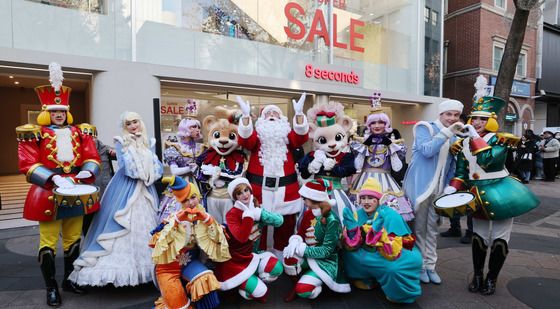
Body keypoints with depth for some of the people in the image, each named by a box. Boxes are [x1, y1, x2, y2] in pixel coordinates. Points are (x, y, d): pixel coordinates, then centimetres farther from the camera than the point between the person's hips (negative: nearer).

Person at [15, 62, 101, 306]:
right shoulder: (34, 133, -2)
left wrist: (87, 171, -16)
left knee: (73, 239, 14)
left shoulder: (80, 132, 8)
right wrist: (54, 178, -23)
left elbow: (92, 157, 6)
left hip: (76, 192, 4)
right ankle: (51, 287, 20)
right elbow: (28, 165, -9)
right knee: (48, 243, 4)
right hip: (48, 193, -3)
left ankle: (69, 280, 30)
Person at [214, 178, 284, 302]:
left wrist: (259, 214, -27)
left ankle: (252, 279, 6)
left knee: (277, 268, -17)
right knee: (261, 291, -17)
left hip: (252, 255, 6)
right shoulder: (232, 215, -18)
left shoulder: (256, 208, -2)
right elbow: (242, 237, -33)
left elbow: (279, 221, -15)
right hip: (235, 260, -6)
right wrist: (248, 213, -32)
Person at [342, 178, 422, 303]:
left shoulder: (390, 216, -25)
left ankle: (398, 293, -2)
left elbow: (393, 252, -30)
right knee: (349, 254, -13)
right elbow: (351, 247, -11)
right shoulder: (359, 214, -10)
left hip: (399, 254, -5)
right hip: (371, 253, 5)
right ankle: (366, 279, 11)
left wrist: (379, 232, -43)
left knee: (393, 269, -34)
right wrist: (351, 227, -27)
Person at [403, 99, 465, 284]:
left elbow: (452, 165, 16)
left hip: (439, 188, 6)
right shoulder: (425, 128, -6)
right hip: (420, 185, -5)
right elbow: (427, 151, -23)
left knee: (433, 228, 10)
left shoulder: (455, 137, 13)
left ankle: (430, 265, 20)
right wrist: (447, 132, -24)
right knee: (419, 227, 2)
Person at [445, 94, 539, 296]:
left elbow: (488, 160, -28)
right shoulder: (464, 143, 4)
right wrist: (452, 188, -9)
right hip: (478, 196, 4)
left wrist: (476, 137, -22)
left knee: (499, 238, 5)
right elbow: (461, 172, 6)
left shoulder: (500, 139, -10)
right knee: (479, 236, 9)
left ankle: (491, 279, 20)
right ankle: (477, 275, 24)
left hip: (500, 194, -3)